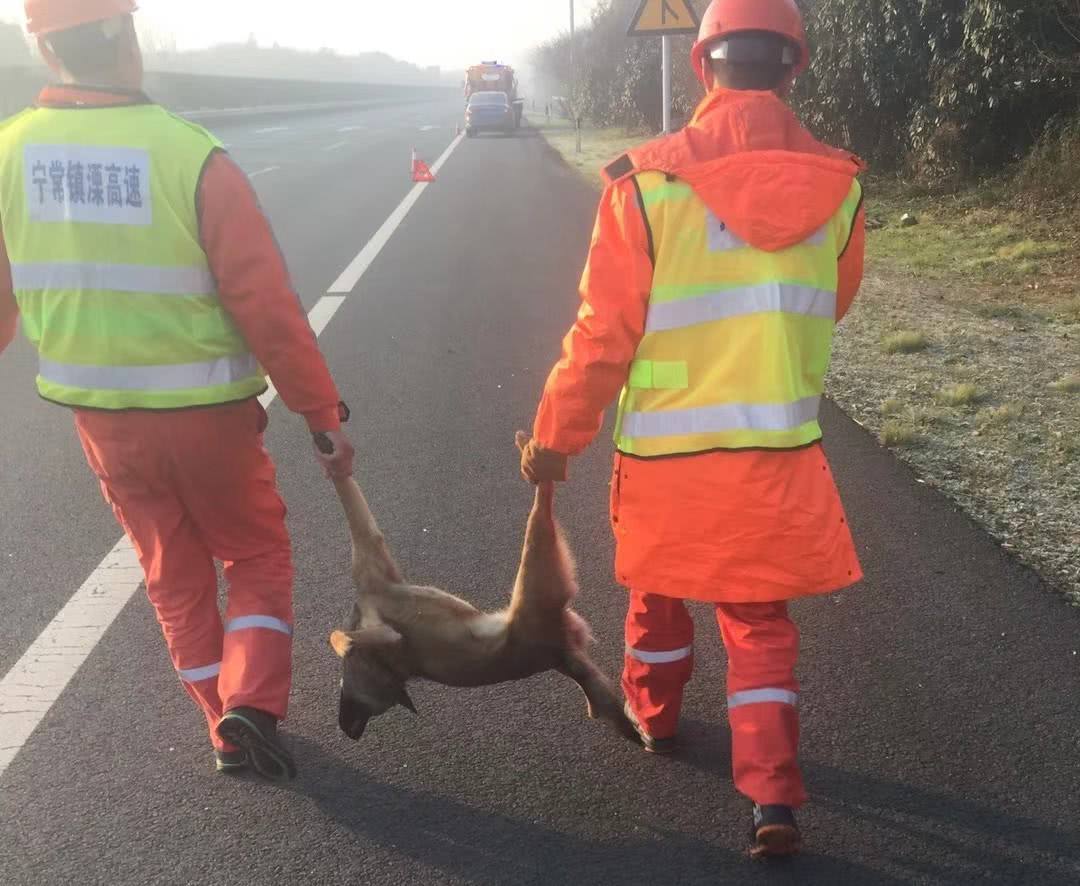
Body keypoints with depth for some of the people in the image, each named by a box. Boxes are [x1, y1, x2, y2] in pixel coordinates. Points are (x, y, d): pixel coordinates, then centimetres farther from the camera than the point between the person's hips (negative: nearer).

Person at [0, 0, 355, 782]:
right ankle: (250, 704, 2)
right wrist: (325, 414, -9)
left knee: (175, 575, 21)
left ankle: (227, 726, 29)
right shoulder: (194, 158, -19)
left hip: (101, 417, 4)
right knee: (258, 557, 18)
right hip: (206, 415, -4)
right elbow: (267, 307, -18)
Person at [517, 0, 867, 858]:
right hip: (781, 448, 1)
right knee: (761, 621, 14)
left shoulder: (647, 181, -15)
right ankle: (774, 797, 8)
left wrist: (556, 436, 0)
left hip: (667, 449, -1)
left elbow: (604, 334, -12)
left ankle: (654, 713, 46)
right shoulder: (837, 186, -6)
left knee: (660, 590, 24)